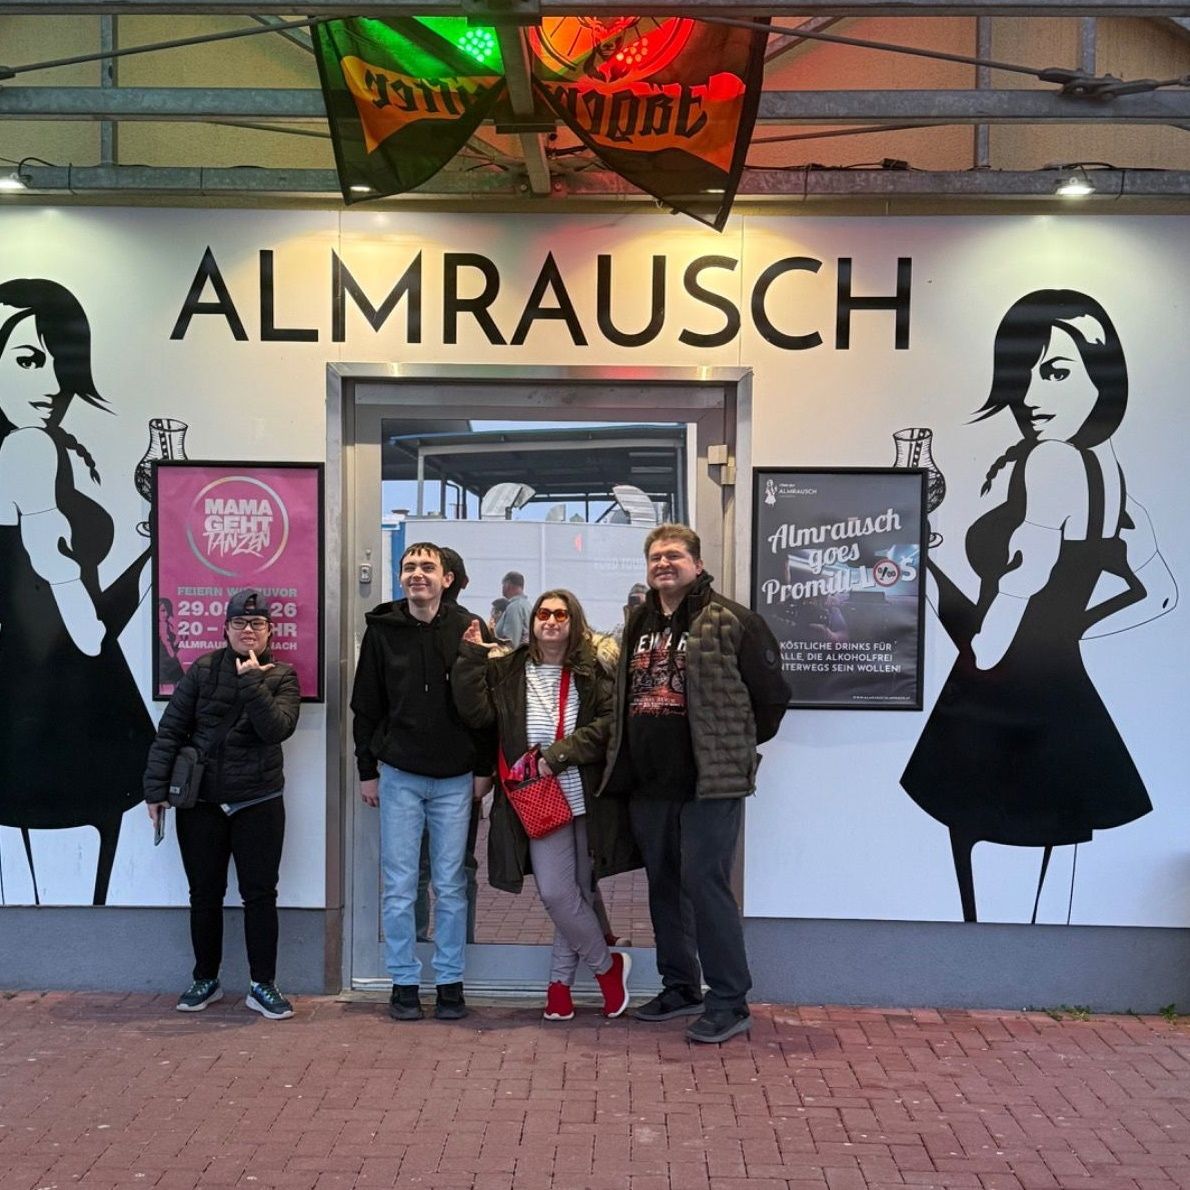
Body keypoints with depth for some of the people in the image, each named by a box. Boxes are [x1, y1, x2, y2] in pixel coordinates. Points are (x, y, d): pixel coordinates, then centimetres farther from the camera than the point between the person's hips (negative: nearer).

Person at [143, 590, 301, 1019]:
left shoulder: (282, 677, 1)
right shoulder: (203, 671, 1)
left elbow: (278, 728, -16)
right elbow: (170, 731, 1)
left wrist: (251, 681, -22)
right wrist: (156, 789, -4)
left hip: (258, 803, -1)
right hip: (200, 803, 1)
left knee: (260, 894, 0)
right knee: (205, 894, 10)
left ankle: (262, 986, 10)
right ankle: (205, 980, 25)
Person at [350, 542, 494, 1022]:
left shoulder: (468, 630, -1)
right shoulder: (381, 630, 1)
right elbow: (365, 705, 6)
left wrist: (484, 769, 1)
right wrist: (367, 770, 4)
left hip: (455, 779, 0)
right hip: (398, 776, 1)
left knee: (451, 886, 6)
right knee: (399, 887, 4)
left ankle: (450, 983, 16)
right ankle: (404, 983, 14)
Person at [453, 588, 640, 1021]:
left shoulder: (594, 669, 2)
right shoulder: (507, 670, 7)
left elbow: (610, 722, -8)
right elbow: (477, 712, -5)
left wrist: (560, 753, -14)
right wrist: (473, 657, -10)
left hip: (589, 798, 0)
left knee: (580, 893, 5)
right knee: (556, 893, -8)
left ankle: (560, 981, 24)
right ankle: (608, 965, 14)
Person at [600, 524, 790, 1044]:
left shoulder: (731, 622, -8)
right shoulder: (637, 624, 14)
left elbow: (771, 693, -6)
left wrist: (739, 748, 1)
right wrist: (624, 760, 18)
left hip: (710, 782, -7)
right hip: (648, 782, 8)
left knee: (704, 883, -9)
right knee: (663, 884, 14)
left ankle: (729, 1002, 1)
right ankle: (680, 987, 28)